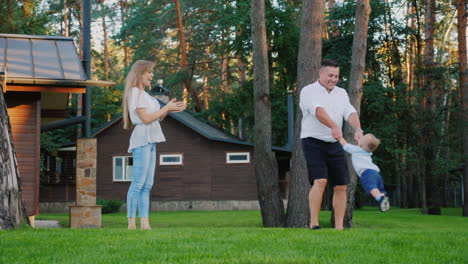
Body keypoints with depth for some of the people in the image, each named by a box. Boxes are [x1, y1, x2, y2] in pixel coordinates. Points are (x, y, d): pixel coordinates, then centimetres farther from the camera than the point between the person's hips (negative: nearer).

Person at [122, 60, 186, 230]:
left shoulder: (143, 94, 22)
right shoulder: (135, 92, -6)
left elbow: (155, 118, 20)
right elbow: (146, 119, -13)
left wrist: (169, 110, 7)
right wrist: (166, 108, -6)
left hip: (150, 142, 10)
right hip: (142, 140, -10)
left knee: (147, 185, 5)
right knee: (138, 183, -11)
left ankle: (144, 223, 4)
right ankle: (131, 223, -11)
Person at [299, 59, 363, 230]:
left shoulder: (341, 94, 12)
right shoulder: (309, 91, -7)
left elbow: (350, 113, -4)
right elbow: (318, 111, -25)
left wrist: (358, 130, -25)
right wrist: (334, 127, -43)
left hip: (335, 145, 6)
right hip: (314, 143, -6)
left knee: (341, 186, 1)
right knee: (320, 181, -22)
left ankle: (339, 227, 7)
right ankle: (314, 224, -19)